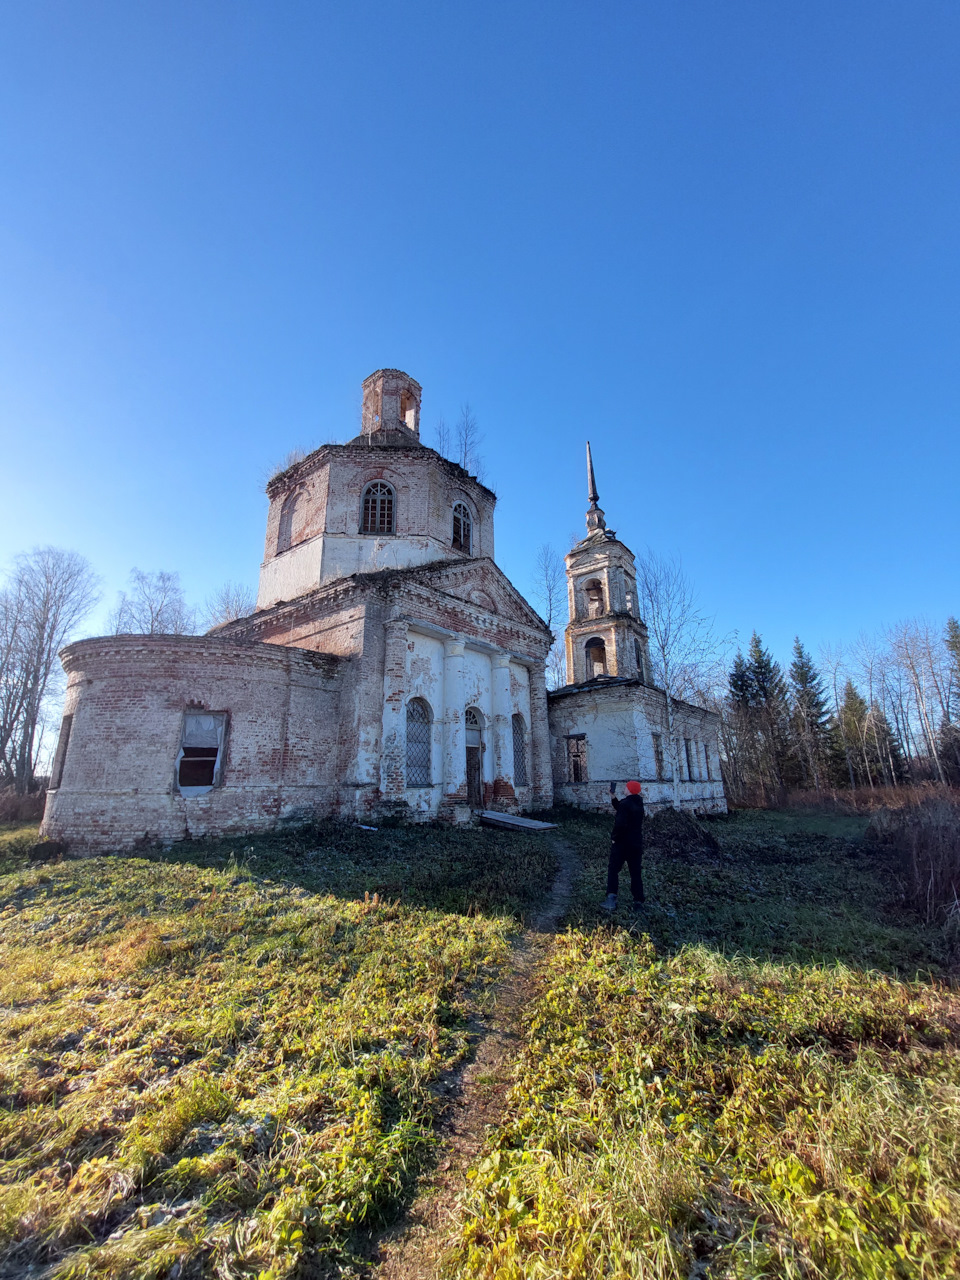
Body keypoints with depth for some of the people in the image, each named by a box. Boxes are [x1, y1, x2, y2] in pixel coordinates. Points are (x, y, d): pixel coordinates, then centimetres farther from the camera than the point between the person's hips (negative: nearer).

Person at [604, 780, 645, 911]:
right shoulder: (639, 804, 7)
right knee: (636, 873, 12)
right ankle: (638, 902, 13)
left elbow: (620, 823, -27)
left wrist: (614, 838, -15)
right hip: (636, 844, 6)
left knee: (613, 870, 1)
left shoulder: (625, 803, -18)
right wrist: (613, 798, 15)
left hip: (621, 843, -6)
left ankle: (611, 898, -12)